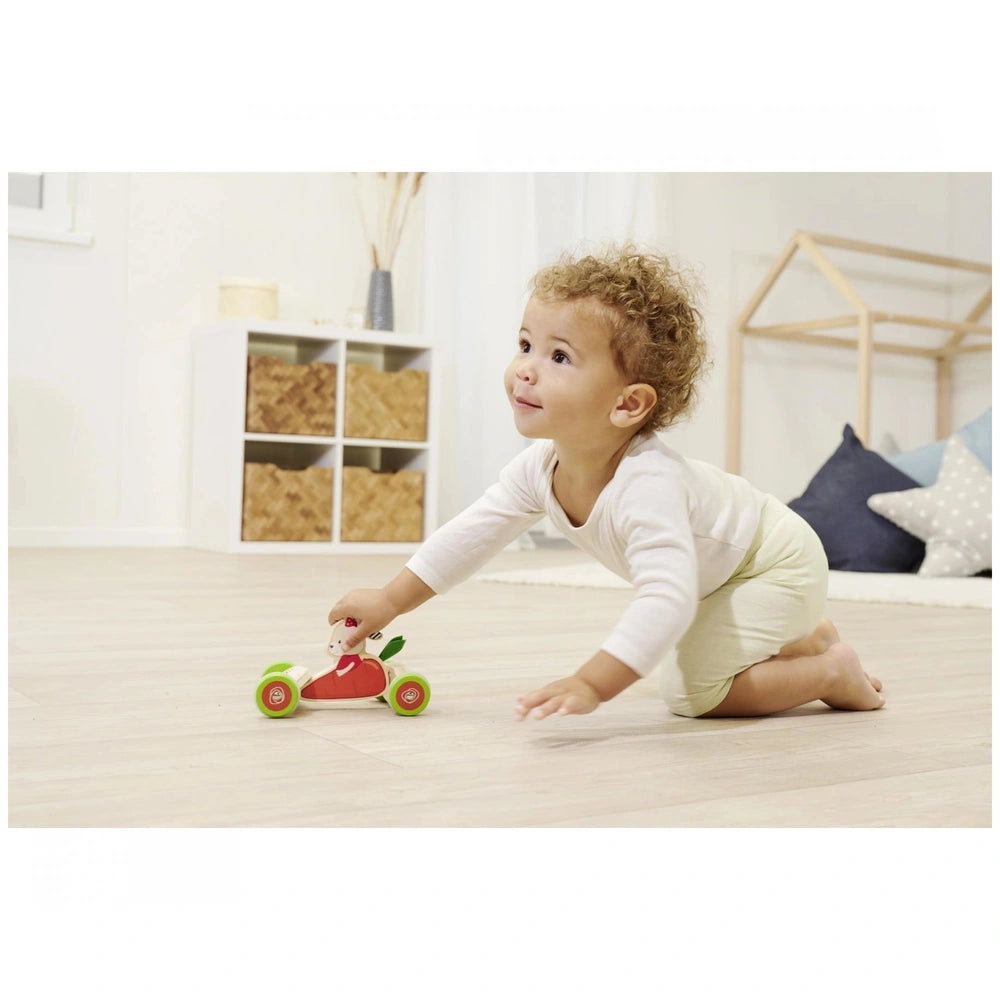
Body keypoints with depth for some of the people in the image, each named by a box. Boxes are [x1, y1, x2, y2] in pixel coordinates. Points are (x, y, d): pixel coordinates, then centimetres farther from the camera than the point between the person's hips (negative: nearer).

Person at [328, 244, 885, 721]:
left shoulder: (646, 484, -43)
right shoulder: (542, 467, -17)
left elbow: (667, 600, -52)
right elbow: (475, 532, -5)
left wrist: (591, 685, -60)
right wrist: (391, 600, -6)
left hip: (775, 563, -8)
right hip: (715, 582, 8)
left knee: (695, 692, -19)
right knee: (681, 674, 24)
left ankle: (836, 672, 0)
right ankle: (813, 634, 36)